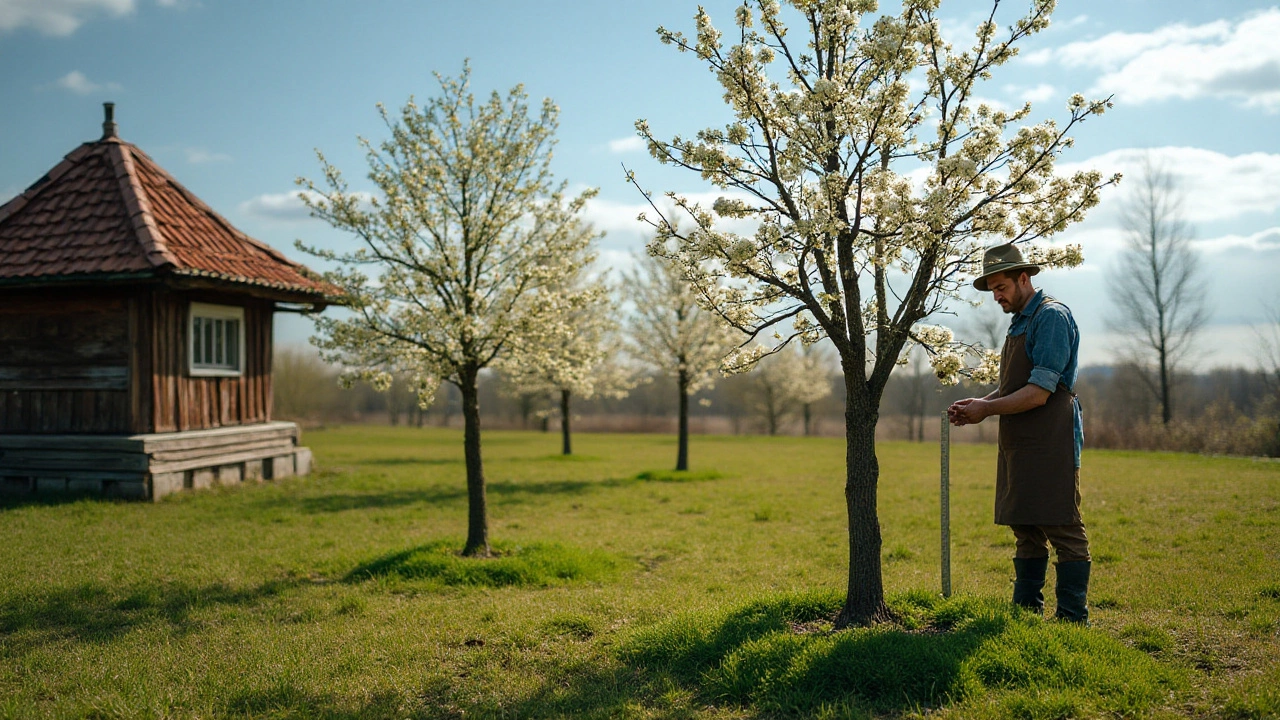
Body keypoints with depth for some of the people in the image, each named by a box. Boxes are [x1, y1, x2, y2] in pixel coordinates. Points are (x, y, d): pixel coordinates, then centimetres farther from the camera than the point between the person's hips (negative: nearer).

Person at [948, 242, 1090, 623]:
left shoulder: (1052, 316, -11)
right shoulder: (1019, 322, 20)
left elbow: (1039, 393, -18)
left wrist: (987, 409, -12)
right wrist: (979, 405, 5)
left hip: (1050, 443, -10)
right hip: (1019, 443, 10)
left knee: (1064, 531, -4)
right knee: (1026, 531, 14)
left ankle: (1073, 618, 2)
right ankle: (1026, 608, 22)